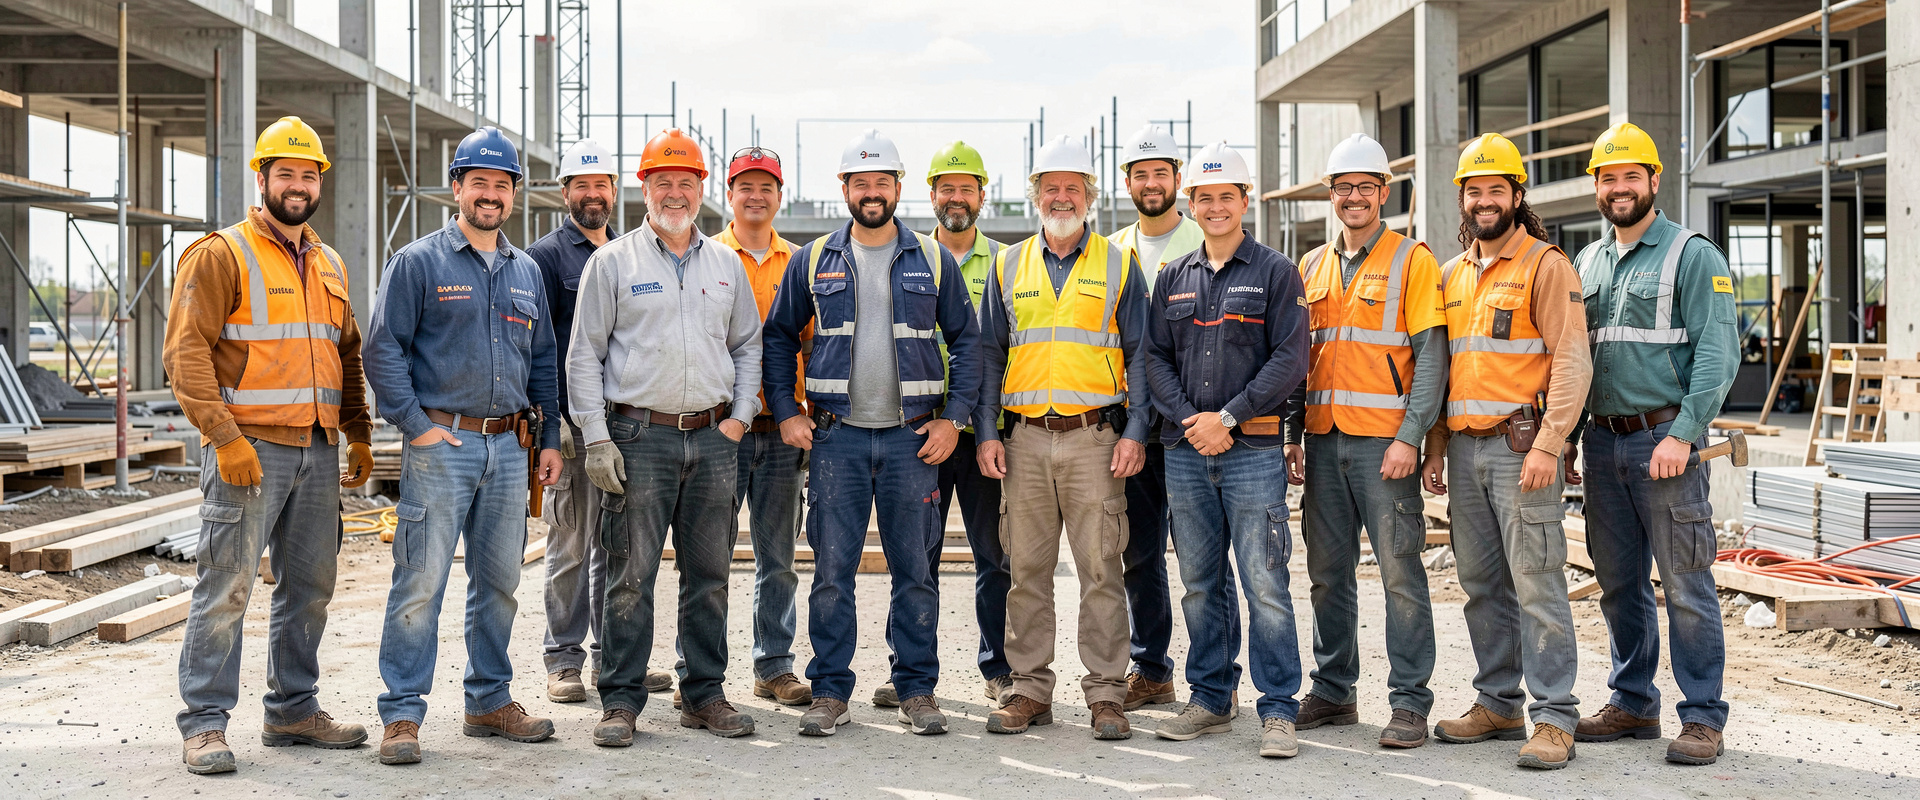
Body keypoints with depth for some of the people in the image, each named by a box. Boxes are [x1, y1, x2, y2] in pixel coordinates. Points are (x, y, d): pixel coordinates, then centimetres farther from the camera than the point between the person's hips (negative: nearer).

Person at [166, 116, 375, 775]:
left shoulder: (328, 265, 18)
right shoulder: (220, 255, -4)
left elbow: (347, 354, 24)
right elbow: (186, 351, -11)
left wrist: (359, 434, 15)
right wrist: (225, 437, -19)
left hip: (319, 450, 7)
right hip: (248, 449, -7)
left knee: (309, 586, 11)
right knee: (226, 587, -5)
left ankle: (293, 710, 22)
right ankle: (204, 723, 3)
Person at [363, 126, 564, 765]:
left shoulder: (527, 273, 16)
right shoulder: (418, 262, -1)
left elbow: (543, 360, 19)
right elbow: (383, 349, -5)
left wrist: (549, 438, 13)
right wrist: (417, 425, -12)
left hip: (509, 447, 5)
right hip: (441, 443, -5)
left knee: (499, 580, 11)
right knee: (421, 581, -6)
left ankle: (490, 700, 22)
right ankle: (402, 713, 1)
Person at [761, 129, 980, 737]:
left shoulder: (932, 261, 6)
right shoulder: (812, 261, 7)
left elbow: (966, 341, 8)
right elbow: (778, 337, 12)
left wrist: (953, 418, -1)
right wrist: (785, 413, 2)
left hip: (913, 437, 0)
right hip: (836, 437, 0)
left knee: (915, 569, 4)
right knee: (831, 570, 1)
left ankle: (918, 690, 14)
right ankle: (830, 691, 11)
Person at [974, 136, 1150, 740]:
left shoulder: (1117, 265, 7)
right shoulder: (1009, 266, 13)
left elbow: (1138, 355, 5)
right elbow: (988, 354, 13)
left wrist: (1134, 433, -5)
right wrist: (986, 433, 4)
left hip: (1095, 438, -2)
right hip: (1025, 440, 2)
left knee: (1100, 570, -2)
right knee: (1026, 570, 5)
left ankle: (1106, 694, 5)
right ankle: (1030, 690, 14)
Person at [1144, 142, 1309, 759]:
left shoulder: (1276, 273, 2)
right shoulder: (1172, 279, 14)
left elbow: (1290, 360, -6)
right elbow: (1156, 358, 10)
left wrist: (1228, 417, -12)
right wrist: (1188, 420, -6)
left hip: (1253, 449, -4)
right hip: (1185, 451, 4)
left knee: (1264, 583, -6)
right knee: (1200, 583, 10)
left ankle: (1278, 710, 1)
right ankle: (1210, 700, 21)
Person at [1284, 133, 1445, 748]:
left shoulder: (1412, 261, -1)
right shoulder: (1312, 267, 15)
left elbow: (1430, 357, -7)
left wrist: (1410, 437, -15)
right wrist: (1292, 436, 10)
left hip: (1384, 442, -5)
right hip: (1324, 441, 5)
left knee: (1400, 571, -3)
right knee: (1329, 572, 10)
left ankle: (1410, 702, 3)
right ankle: (1333, 691, 21)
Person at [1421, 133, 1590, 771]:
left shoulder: (1545, 265, -3)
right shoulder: (1452, 275, 17)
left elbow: (1572, 363, -10)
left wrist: (1546, 445, -18)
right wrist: (1436, 447, 15)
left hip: (1520, 447, -7)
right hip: (1464, 450, 7)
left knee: (1536, 584, -7)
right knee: (1481, 585, 11)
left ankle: (1554, 718, -2)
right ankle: (1498, 704, 21)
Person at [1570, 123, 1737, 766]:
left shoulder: (1692, 254, -3)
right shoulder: (1589, 261, 16)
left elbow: (1718, 354, -10)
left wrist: (1682, 436, -18)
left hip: (1664, 438, -6)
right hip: (1603, 440, 6)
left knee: (1686, 585, -3)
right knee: (1619, 584, 11)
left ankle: (1703, 717, 4)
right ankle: (1632, 702, 22)